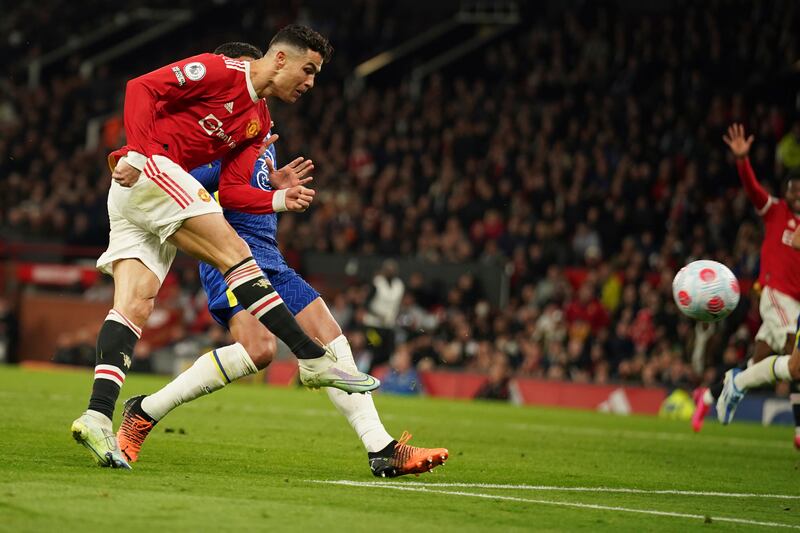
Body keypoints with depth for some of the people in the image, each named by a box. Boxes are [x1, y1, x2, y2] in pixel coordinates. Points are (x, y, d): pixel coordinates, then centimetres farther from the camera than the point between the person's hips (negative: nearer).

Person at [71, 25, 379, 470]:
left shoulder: (259, 122, 20)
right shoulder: (221, 71, -5)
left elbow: (230, 191, 14)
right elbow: (143, 87, -11)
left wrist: (280, 199, -2)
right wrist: (137, 153, -21)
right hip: (148, 169, -9)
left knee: (135, 306, -6)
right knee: (235, 253, -14)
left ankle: (97, 416, -18)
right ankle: (314, 359, -16)